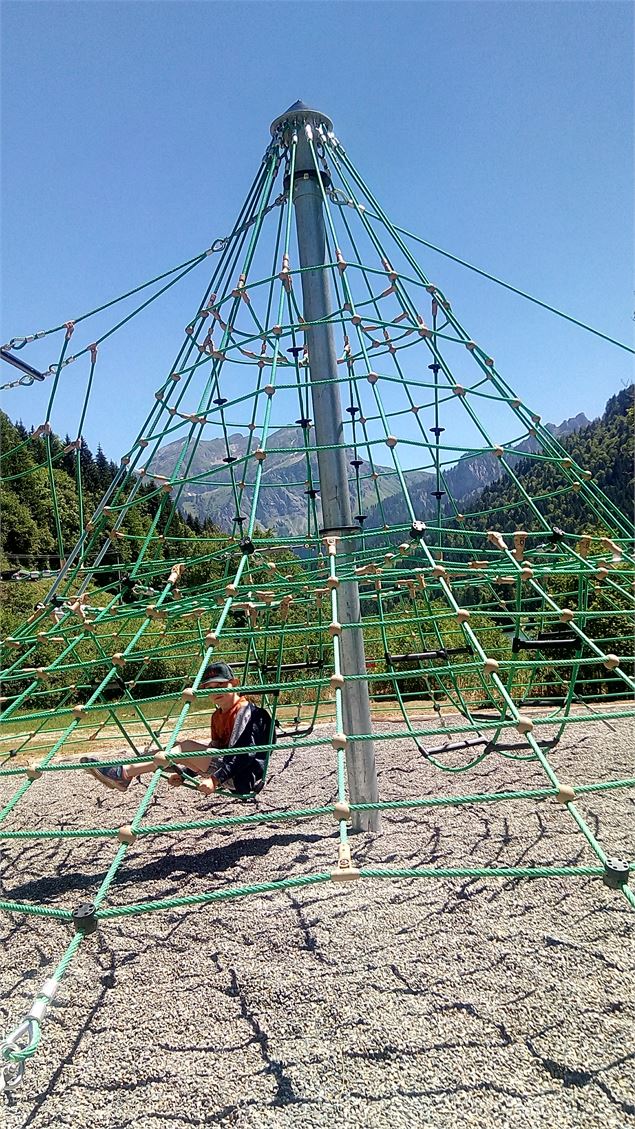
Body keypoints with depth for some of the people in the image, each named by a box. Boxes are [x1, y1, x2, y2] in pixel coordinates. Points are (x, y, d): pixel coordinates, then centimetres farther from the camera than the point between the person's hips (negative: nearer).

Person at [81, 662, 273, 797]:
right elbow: (214, 750, 17)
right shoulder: (217, 716, 15)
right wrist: (183, 773, 5)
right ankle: (124, 773, -6)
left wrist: (215, 779, -29)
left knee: (187, 747, -20)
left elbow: (245, 752, -22)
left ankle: (124, 773, -20)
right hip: (227, 772, 9)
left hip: (244, 778, -9)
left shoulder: (245, 710, -12)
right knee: (183, 744, 2)